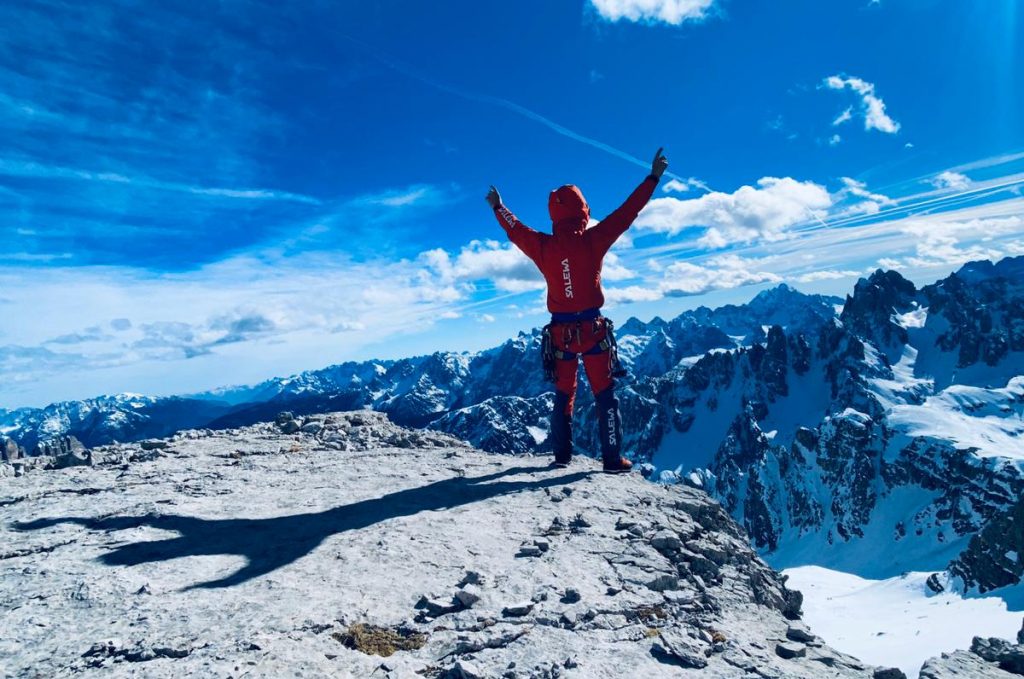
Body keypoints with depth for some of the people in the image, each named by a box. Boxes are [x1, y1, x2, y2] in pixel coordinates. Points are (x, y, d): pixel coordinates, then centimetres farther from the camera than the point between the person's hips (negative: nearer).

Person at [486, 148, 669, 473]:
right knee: (605, 396, 6)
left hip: (560, 331, 3)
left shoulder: (543, 247, -2)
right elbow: (626, 213, -3)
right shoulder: (592, 240, -9)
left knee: (563, 396, 17)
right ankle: (612, 459, 7)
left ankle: (562, 455, 21)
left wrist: (498, 208, 33)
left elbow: (516, 230, 15)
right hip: (593, 328, -2)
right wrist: (653, 178, 6)